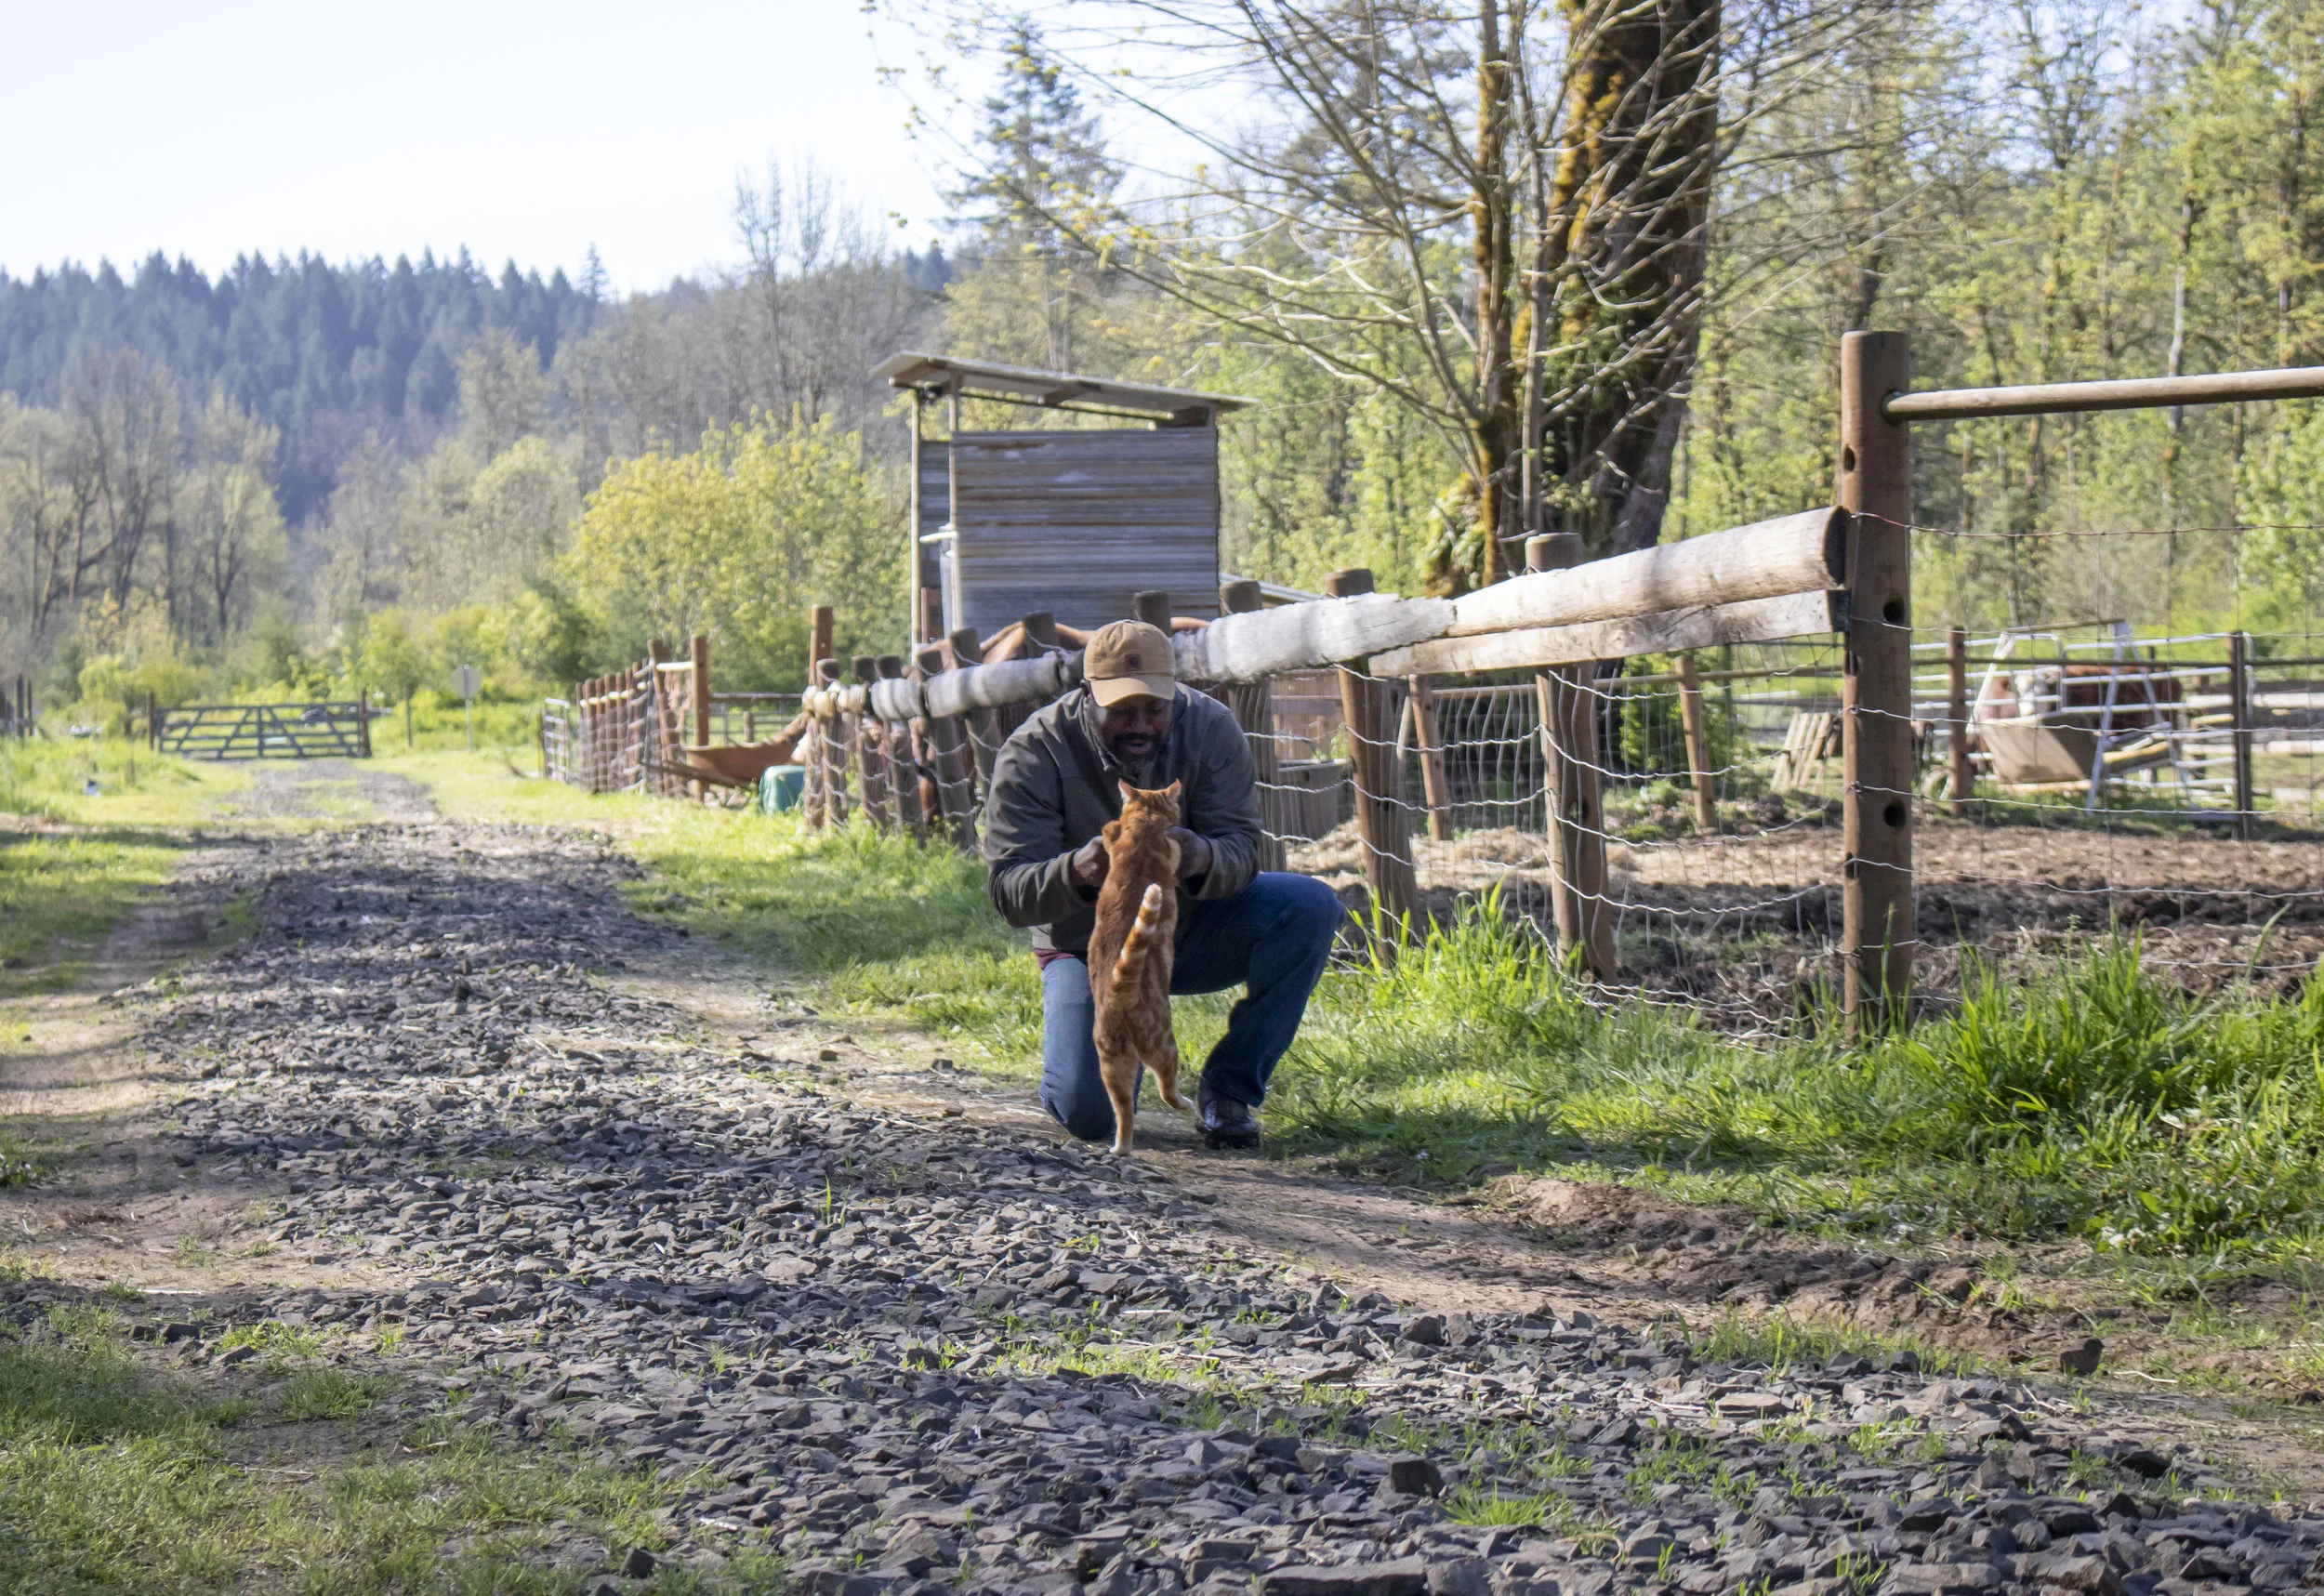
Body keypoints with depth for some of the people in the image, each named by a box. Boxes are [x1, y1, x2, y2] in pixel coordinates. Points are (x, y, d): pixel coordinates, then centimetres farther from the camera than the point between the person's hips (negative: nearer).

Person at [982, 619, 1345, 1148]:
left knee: (1312, 907, -24)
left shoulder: (1211, 729, -14)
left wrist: (1203, 860, -45)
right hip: (1091, 947, -2)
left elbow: (1243, 849, -20)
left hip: (1192, 929, 3)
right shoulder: (1033, 754, -20)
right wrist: (1076, 872, -47)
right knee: (1089, 1113, -24)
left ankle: (1228, 1088, -11)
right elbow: (1009, 892, -25)